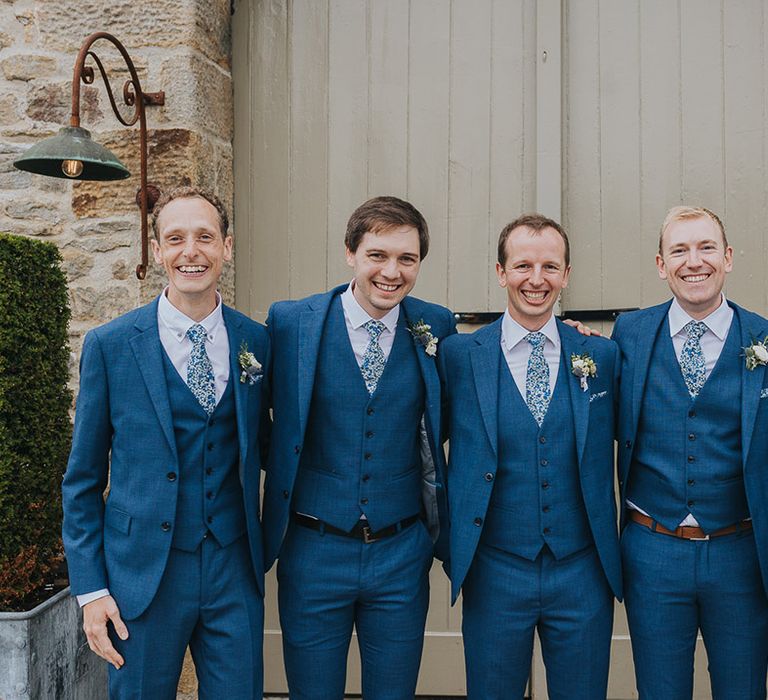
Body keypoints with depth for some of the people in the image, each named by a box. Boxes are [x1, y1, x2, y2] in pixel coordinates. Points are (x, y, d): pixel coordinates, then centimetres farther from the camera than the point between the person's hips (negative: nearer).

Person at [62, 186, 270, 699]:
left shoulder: (256, 342, 2)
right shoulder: (110, 346, -3)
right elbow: (83, 479, 1)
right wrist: (90, 588, -4)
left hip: (235, 575, 2)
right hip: (143, 575, -1)